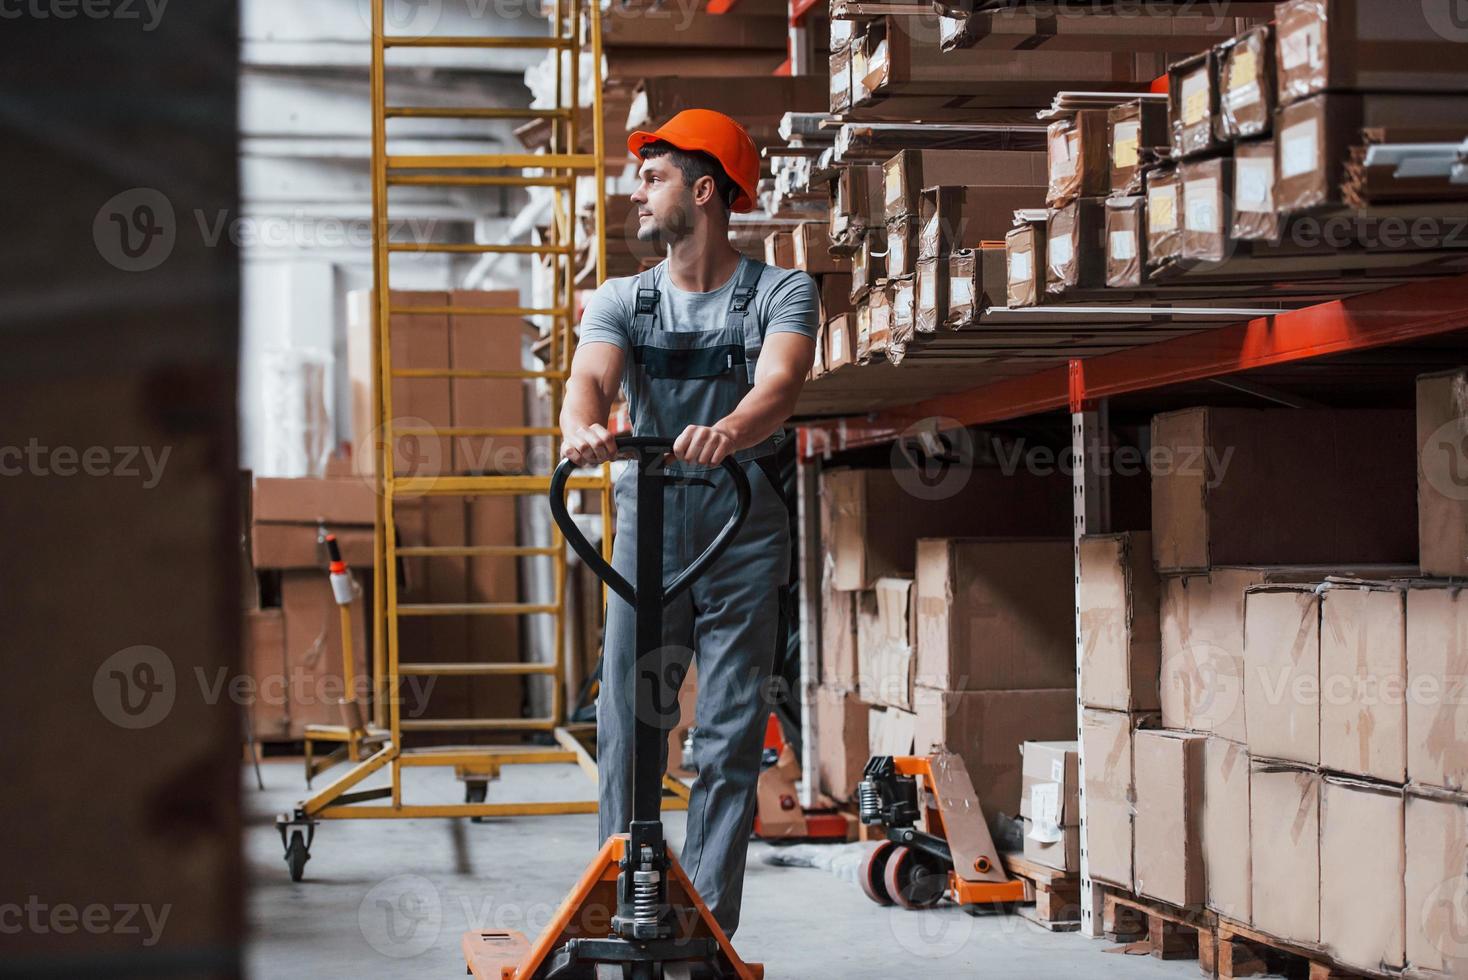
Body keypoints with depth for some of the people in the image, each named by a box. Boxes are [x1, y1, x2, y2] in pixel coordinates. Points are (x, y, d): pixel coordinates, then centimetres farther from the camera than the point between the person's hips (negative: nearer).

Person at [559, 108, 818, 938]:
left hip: (747, 538, -2)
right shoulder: (623, 300, 8)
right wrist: (583, 427, -37)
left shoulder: (781, 293, 0)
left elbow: (780, 383, -20)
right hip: (647, 532, 2)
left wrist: (730, 430, -43)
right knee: (627, 729, -1)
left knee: (731, 740, 0)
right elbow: (592, 375, -12)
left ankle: (708, 927, 4)